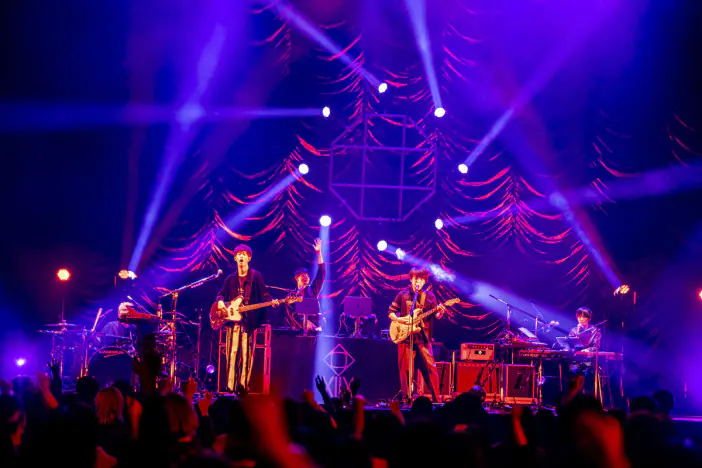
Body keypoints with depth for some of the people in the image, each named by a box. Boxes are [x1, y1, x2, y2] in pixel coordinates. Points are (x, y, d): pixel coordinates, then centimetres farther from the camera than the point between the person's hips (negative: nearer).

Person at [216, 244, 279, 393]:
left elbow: (264, 295, 1)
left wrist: (272, 302, -19)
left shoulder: (256, 276, 4)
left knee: (246, 354, -4)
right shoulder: (230, 279, 16)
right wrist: (220, 301, -2)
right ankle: (231, 387, -4)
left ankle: (243, 385, -2)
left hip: (249, 321, -3)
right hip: (232, 319, 3)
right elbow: (221, 294, 21)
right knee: (232, 354, -4)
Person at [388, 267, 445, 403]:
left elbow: (436, 316, 6)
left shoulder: (429, 296, 9)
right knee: (405, 369, 1)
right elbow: (390, 312, 10)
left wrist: (440, 312, -17)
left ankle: (436, 399, -1)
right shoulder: (403, 295, 7)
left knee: (430, 368, -5)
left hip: (423, 338, 0)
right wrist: (398, 319, -9)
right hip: (405, 336, 0)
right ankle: (406, 397, 11)